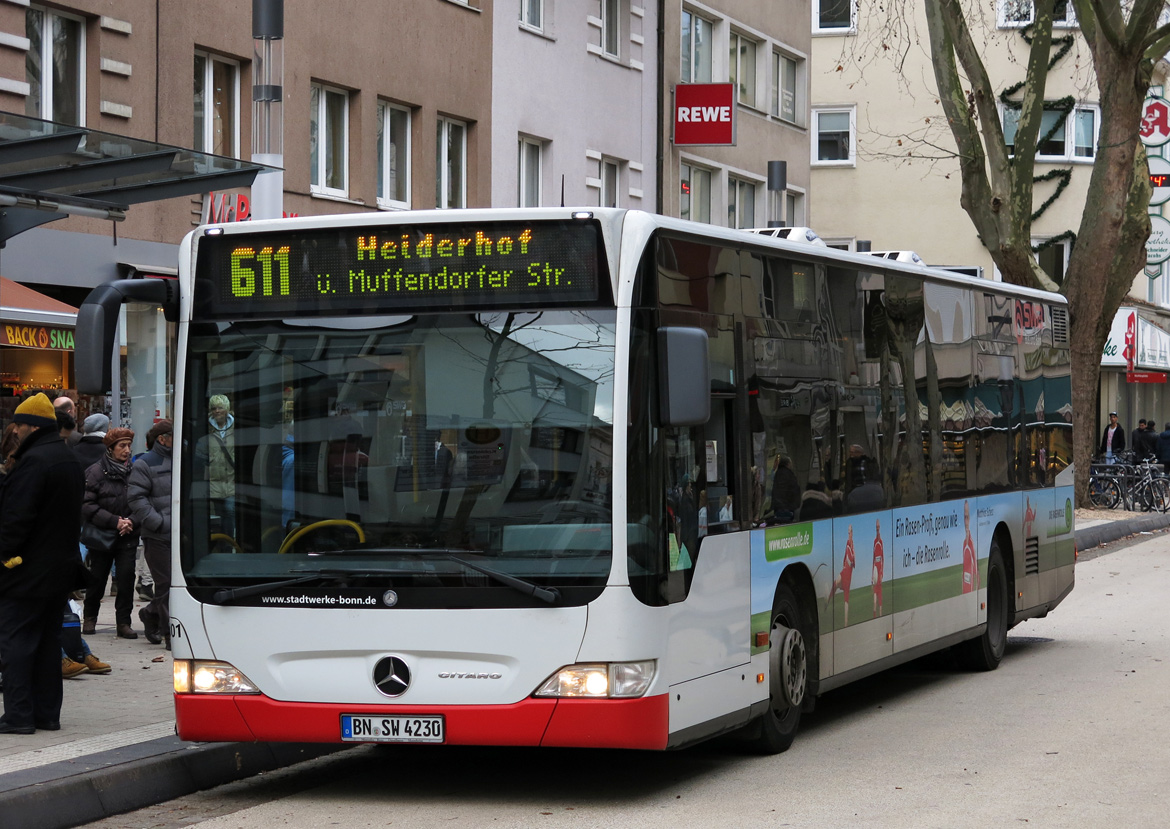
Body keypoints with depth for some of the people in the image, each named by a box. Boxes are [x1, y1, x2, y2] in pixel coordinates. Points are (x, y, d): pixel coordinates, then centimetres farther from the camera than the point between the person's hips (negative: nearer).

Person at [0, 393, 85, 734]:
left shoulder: (33, 461, -17)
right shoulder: (69, 460, 14)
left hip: (27, 572, -9)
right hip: (60, 567, 9)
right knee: (48, 640, 13)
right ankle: (47, 714, 15)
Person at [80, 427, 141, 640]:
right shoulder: (96, 472, -5)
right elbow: (87, 506, -9)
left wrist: (131, 521, -13)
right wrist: (114, 521, -16)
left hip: (128, 536, 1)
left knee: (126, 578, -6)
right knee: (97, 579, 10)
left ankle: (123, 622, 2)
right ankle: (90, 618, 29)